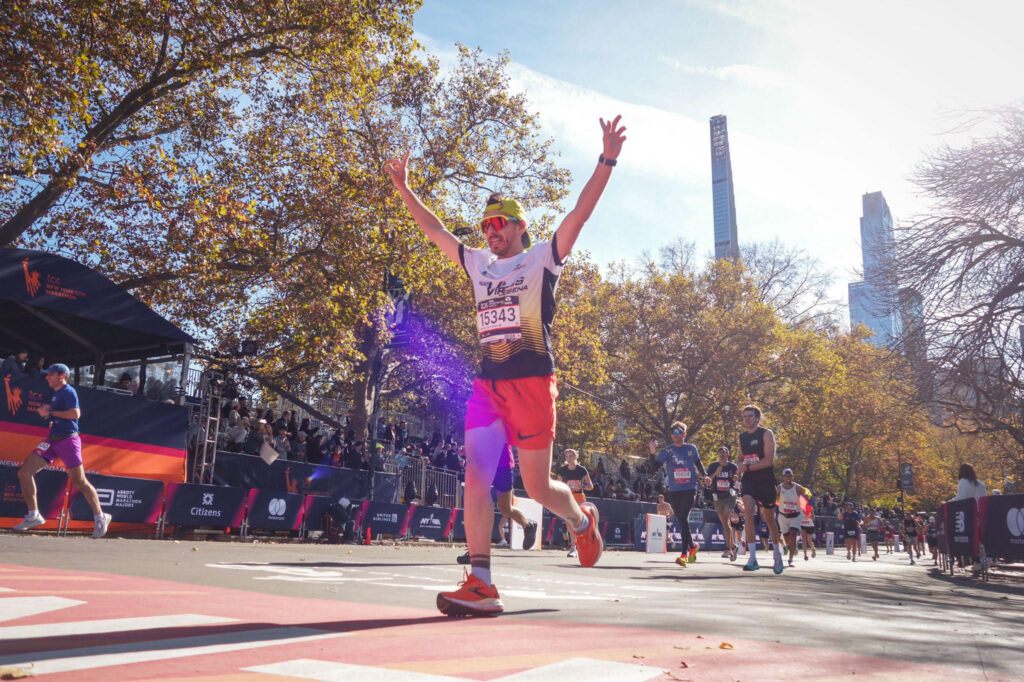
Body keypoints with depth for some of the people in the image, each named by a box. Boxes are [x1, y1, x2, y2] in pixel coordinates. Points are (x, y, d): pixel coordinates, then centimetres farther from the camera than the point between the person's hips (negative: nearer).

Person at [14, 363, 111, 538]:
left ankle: (100, 517, 8)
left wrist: (50, 412, -16)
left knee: (80, 482, -3)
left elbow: (75, 413, -23)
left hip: (68, 440, -9)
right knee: (24, 472, -2)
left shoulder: (68, 392, -9)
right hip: (52, 440, 9)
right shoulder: (55, 394, 17)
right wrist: (46, 412, 13)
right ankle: (33, 515, 6)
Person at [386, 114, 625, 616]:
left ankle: (582, 521, 36)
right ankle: (480, 587, -7)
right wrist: (404, 189, 27)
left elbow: (579, 214, -6)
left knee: (537, 486, 3)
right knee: (475, 478, -9)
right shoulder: (479, 264, 19)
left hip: (532, 383, -5)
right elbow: (435, 231, 27)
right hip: (488, 384, 5)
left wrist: (606, 161, -14)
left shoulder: (543, 258, 5)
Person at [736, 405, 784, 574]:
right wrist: (740, 473, 6)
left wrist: (747, 467, -16)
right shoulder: (742, 437, 11)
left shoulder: (766, 434, -6)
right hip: (748, 480, 3)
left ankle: (778, 555, 31)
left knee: (769, 518, 7)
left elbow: (769, 460, -15)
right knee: (748, 512, -19)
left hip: (766, 480, -3)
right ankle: (753, 558, -19)